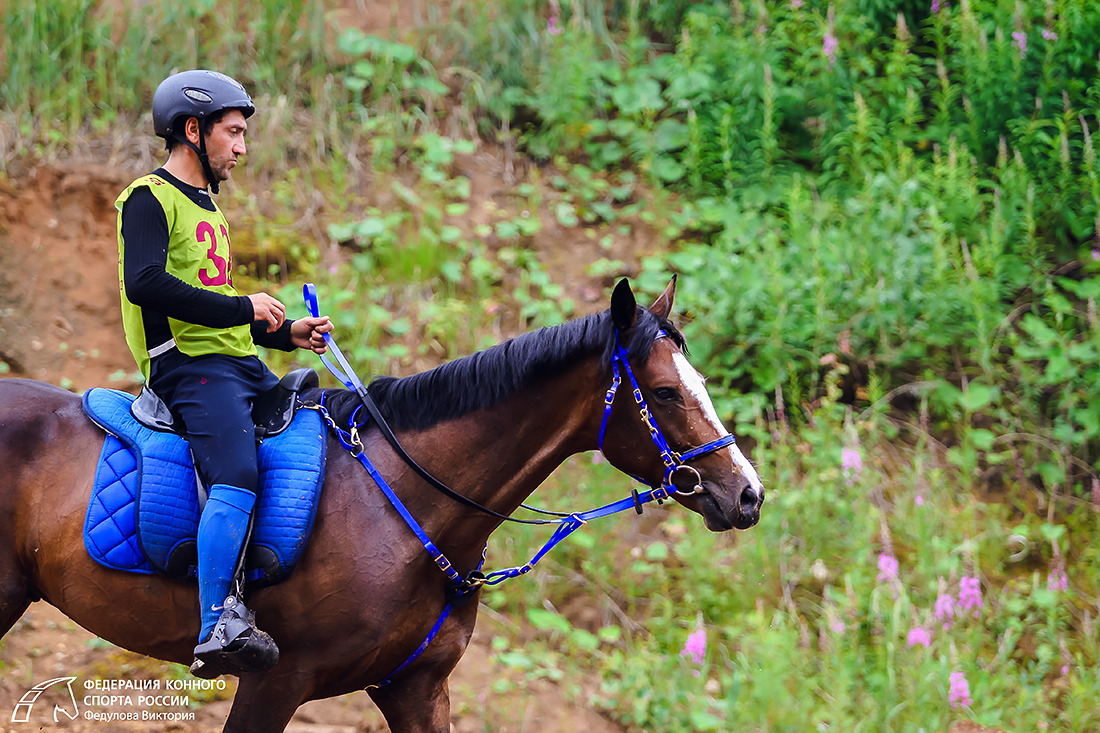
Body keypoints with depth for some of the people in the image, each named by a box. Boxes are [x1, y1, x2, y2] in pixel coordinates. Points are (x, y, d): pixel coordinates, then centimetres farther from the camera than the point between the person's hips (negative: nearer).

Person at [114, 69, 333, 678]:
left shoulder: (206, 208, 26)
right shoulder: (150, 199, -4)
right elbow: (145, 284, -21)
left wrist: (287, 334, 17)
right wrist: (242, 309, -17)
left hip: (239, 364, 10)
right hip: (188, 364, -10)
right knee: (237, 478, -29)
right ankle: (218, 630, -37)